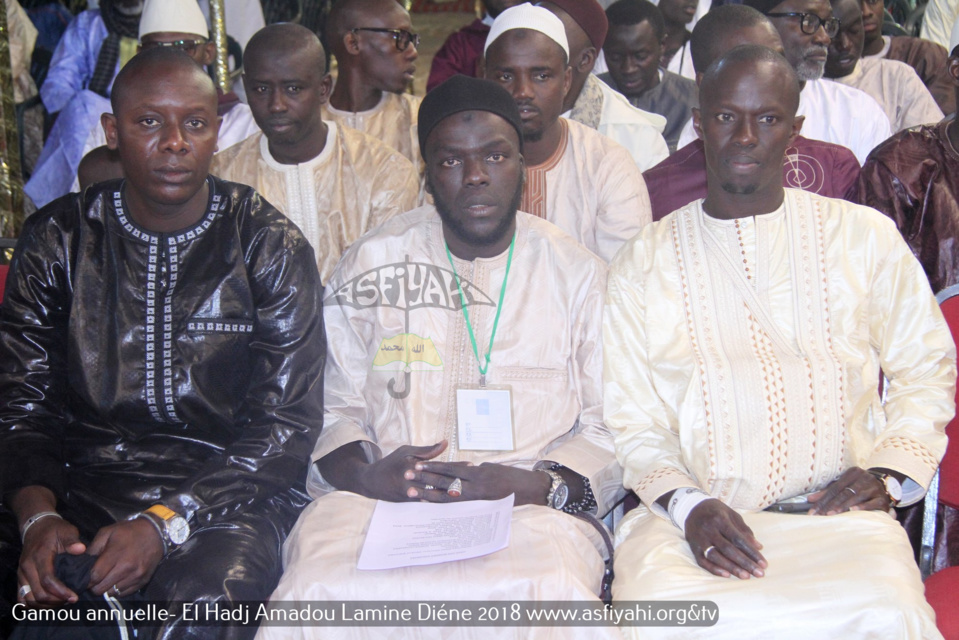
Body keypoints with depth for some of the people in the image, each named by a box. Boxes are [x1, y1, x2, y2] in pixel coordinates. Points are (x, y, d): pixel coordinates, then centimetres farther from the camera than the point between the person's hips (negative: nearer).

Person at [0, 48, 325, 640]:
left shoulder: (272, 250, -2)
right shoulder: (58, 239, 6)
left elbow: (287, 422, -6)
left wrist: (163, 523, -17)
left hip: (224, 494, -2)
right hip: (80, 482, 3)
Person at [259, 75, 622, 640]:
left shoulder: (578, 274, 10)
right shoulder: (371, 265, 12)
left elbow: (609, 429, 7)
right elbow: (335, 410, 11)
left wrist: (538, 485, -12)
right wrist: (365, 473, -10)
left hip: (530, 508, 0)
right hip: (378, 499, 1)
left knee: (554, 592, -34)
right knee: (317, 587, -31)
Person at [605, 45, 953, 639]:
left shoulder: (866, 237, 11)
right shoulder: (646, 260, 9)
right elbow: (631, 421, 6)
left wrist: (889, 470, 0)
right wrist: (688, 505, -11)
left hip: (838, 512, 1)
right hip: (691, 513, -1)